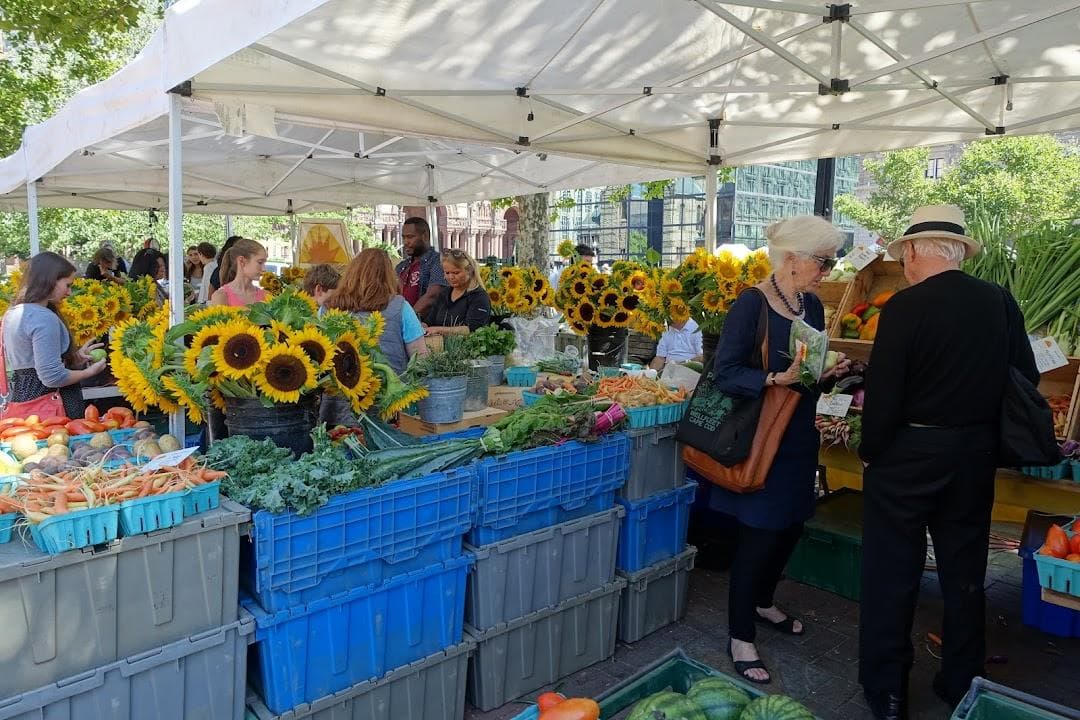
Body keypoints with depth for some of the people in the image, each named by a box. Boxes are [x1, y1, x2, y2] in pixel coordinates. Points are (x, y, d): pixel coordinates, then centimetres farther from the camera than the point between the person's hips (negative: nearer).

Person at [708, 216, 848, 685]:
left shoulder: (812, 306, 7)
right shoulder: (752, 305, -17)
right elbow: (725, 372, -22)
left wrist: (831, 370, -4)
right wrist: (777, 378, -33)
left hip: (799, 436, 8)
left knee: (791, 526, 18)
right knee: (759, 535, 0)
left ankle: (762, 603, 43)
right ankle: (740, 638, 17)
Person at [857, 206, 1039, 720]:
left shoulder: (905, 306, -16)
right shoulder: (1001, 303, 0)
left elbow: (884, 393, -18)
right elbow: (1027, 380, 6)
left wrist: (870, 451, -3)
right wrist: (982, 430, 17)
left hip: (908, 455, -5)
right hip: (975, 458, 5)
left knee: (891, 576, 9)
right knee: (965, 575, 19)